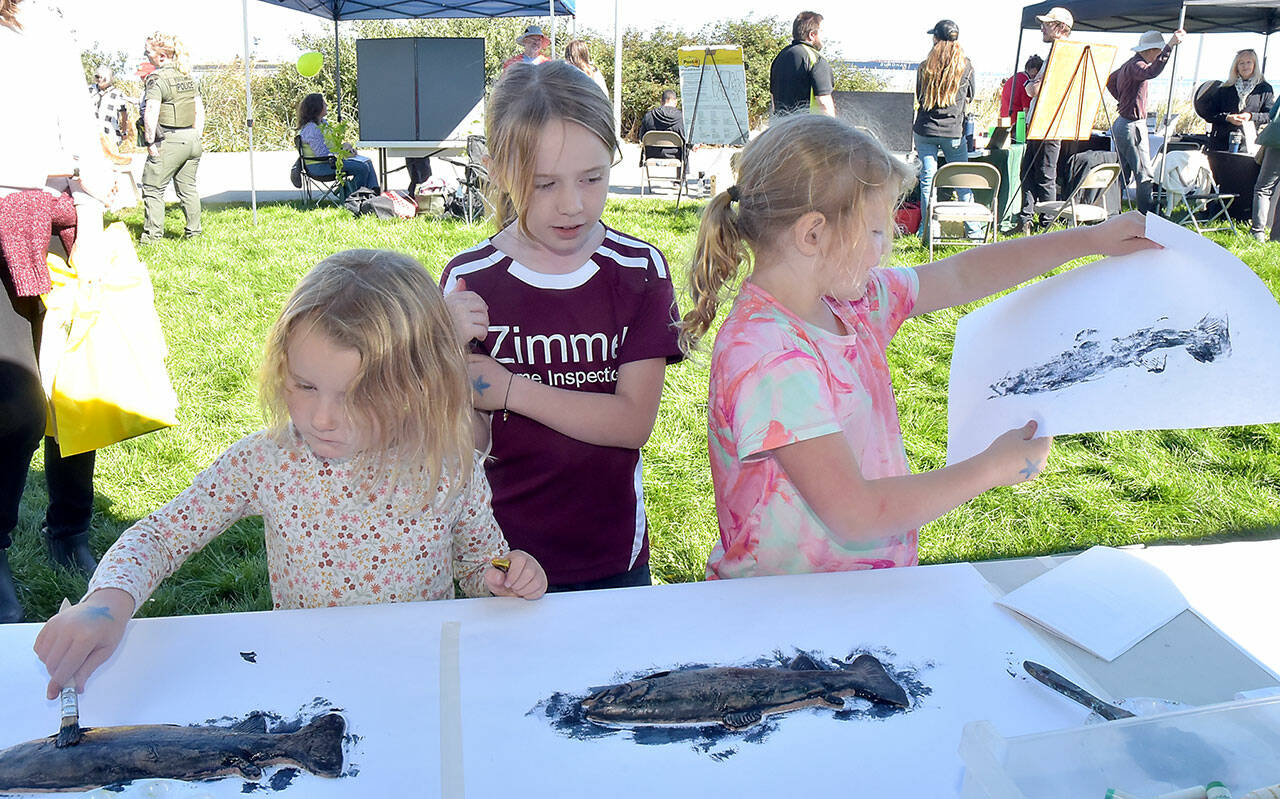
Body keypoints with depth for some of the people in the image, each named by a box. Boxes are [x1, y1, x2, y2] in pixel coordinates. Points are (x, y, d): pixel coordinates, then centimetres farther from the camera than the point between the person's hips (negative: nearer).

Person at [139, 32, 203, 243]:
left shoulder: (158, 78, -12)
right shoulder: (187, 76, 11)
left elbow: (151, 113, -21)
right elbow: (199, 110, 15)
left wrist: (150, 142, -13)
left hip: (169, 142, -7)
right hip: (192, 139, 7)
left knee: (153, 188, 2)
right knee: (187, 187, 15)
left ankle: (153, 234, 2)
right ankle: (194, 231, 18)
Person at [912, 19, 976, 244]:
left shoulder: (925, 67, -2)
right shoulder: (966, 66, -2)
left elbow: (919, 99, 8)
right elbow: (969, 98, 11)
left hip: (925, 131, 0)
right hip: (954, 132, 0)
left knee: (927, 180, 4)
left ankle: (928, 232, 4)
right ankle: (972, 229, 14)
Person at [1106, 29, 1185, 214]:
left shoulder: (1129, 64, 15)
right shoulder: (1135, 65, -16)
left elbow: (1110, 81, 33)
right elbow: (1151, 72, -39)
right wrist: (1170, 45, -42)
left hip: (1121, 123, 10)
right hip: (1133, 126, -10)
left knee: (1124, 174, 15)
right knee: (1145, 175, -7)